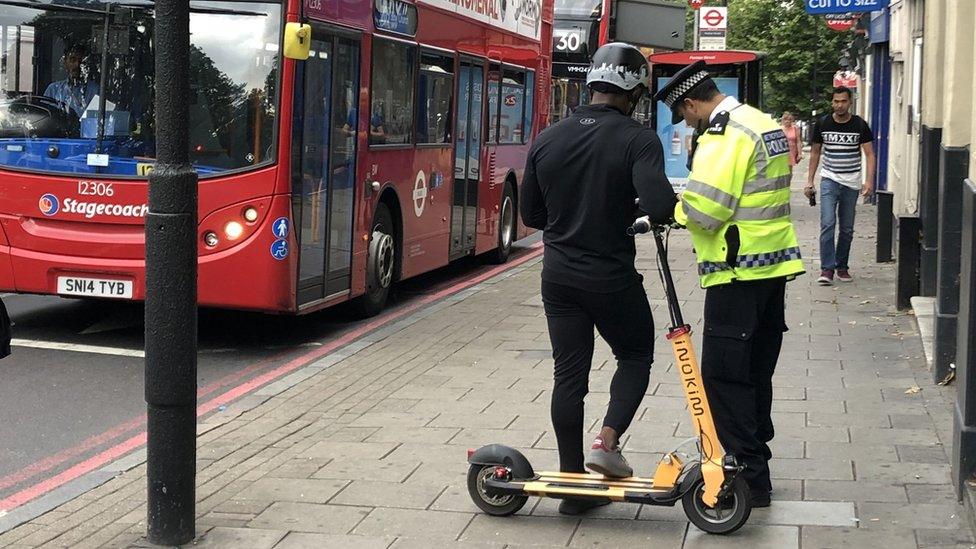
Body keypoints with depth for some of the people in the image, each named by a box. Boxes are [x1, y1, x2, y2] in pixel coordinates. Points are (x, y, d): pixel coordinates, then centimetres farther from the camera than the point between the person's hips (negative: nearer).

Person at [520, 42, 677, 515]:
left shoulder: (548, 139, 3)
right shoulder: (637, 140, -13)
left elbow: (531, 215, 9)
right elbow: (659, 207, -26)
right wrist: (672, 209, -4)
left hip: (558, 275, 5)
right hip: (612, 276, -4)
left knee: (568, 374, 10)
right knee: (635, 356, 19)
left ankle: (573, 484, 14)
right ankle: (607, 442, 0)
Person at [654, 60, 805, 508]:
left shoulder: (724, 134, -16)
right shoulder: (765, 124, 15)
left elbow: (704, 210, -22)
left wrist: (674, 208, -3)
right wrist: (689, 204, 9)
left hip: (739, 273, -10)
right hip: (775, 264, 10)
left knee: (724, 375, -4)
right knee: (756, 373, 17)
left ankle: (749, 478, -1)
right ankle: (754, 459, 26)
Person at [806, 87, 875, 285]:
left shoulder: (860, 125, -2)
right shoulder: (822, 124, 1)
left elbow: (869, 154, -2)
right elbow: (815, 152, 10)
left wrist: (869, 180, -14)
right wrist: (810, 180, 7)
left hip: (852, 182, 1)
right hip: (829, 179, -1)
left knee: (847, 229, 8)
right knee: (827, 224, -14)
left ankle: (842, 266, 20)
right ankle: (827, 269, -12)